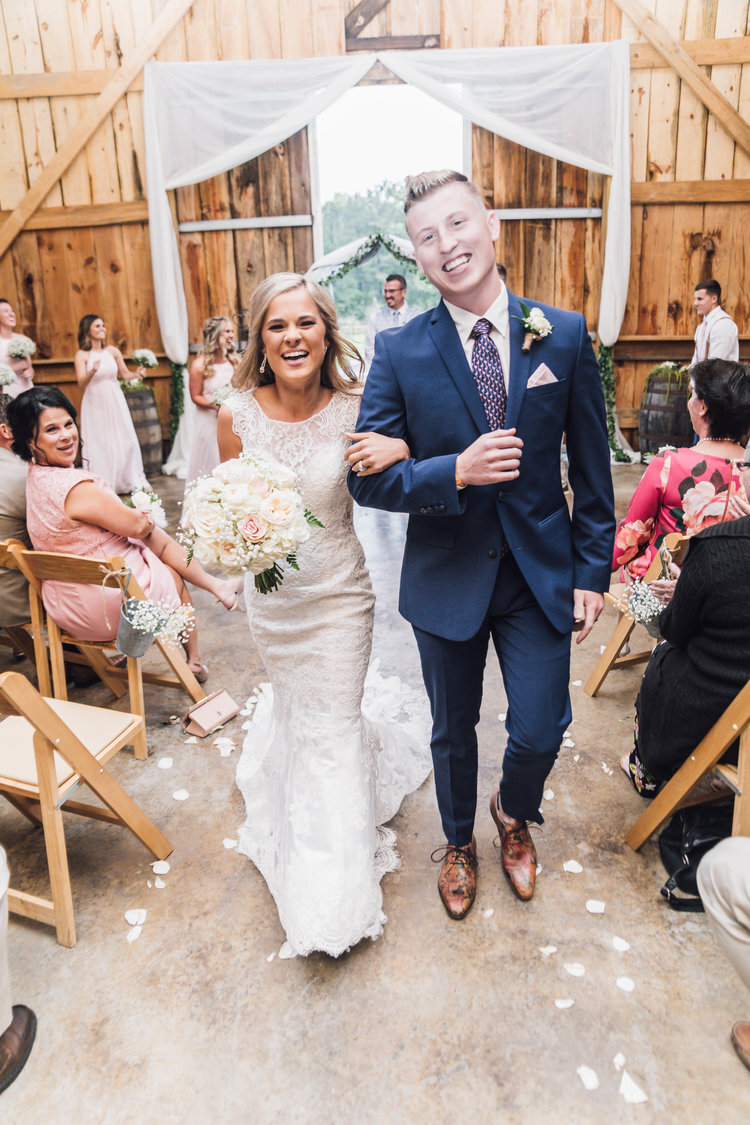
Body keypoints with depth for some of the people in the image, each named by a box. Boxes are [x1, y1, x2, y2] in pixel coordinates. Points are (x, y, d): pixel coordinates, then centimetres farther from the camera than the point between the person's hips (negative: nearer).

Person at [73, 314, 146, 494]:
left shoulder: (112, 351, 4)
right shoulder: (82, 355, -4)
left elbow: (124, 374, 13)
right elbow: (81, 383, -13)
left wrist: (137, 374, -8)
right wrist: (92, 371, -31)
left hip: (114, 402, 3)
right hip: (95, 404, -2)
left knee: (124, 440, 2)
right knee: (98, 444, 0)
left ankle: (132, 481, 15)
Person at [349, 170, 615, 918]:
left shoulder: (565, 335, -5)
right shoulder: (399, 352, -9)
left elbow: (591, 467, 0)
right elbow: (368, 479, -10)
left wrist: (592, 570, -1)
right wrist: (457, 471, -25)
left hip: (541, 575, 1)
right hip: (447, 578, 0)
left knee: (541, 730, 7)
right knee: (453, 732, 17)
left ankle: (513, 815, 46)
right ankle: (459, 843, 48)